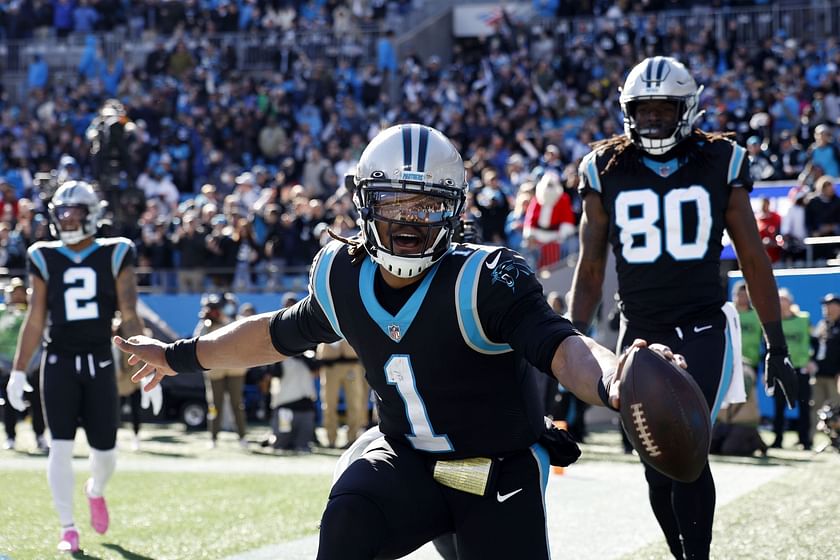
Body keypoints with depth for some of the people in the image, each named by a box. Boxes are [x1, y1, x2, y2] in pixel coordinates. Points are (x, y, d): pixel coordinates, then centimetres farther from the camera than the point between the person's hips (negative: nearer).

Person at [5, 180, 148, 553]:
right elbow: (35, 321, 7)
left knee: (105, 450, 3)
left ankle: (95, 491, 38)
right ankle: (68, 528, 3)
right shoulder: (45, 259, 3)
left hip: (99, 364, 0)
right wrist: (18, 372, 5)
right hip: (59, 363, 0)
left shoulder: (114, 256, 0)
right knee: (61, 446, -7)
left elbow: (130, 317, -1)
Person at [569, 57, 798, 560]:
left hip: (702, 330, -2)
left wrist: (777, 345, 6)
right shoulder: (607, 171, 4)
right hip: (640, 333, 2)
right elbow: (591, 267, 10)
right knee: (659, 471, 3)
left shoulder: (720, 165, 1)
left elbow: (754, 260, 6)